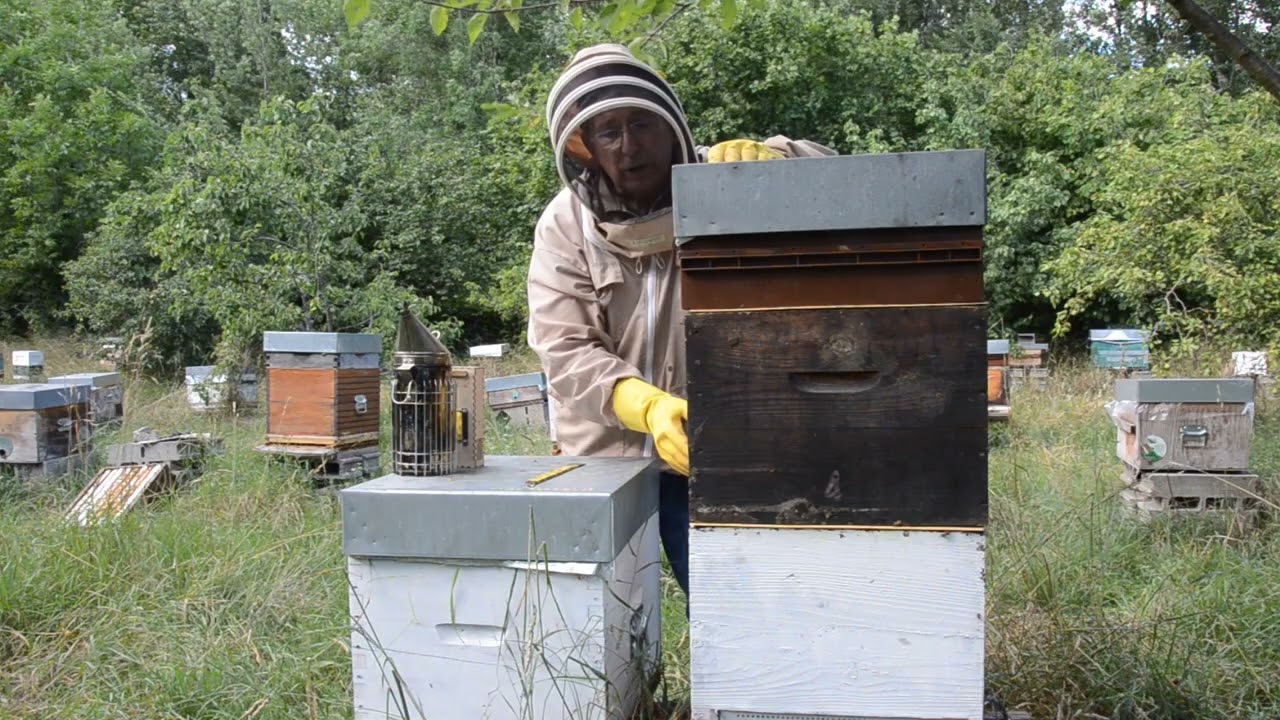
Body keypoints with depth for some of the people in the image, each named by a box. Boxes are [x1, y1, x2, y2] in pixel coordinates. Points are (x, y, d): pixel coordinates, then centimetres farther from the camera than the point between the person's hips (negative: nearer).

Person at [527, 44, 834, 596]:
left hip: (709, 455, -1)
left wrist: (767, 157, -31)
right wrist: (646, 406, -30)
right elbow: (564, 351, -12)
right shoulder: (564, 224, -4)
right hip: (601, 458, 1)